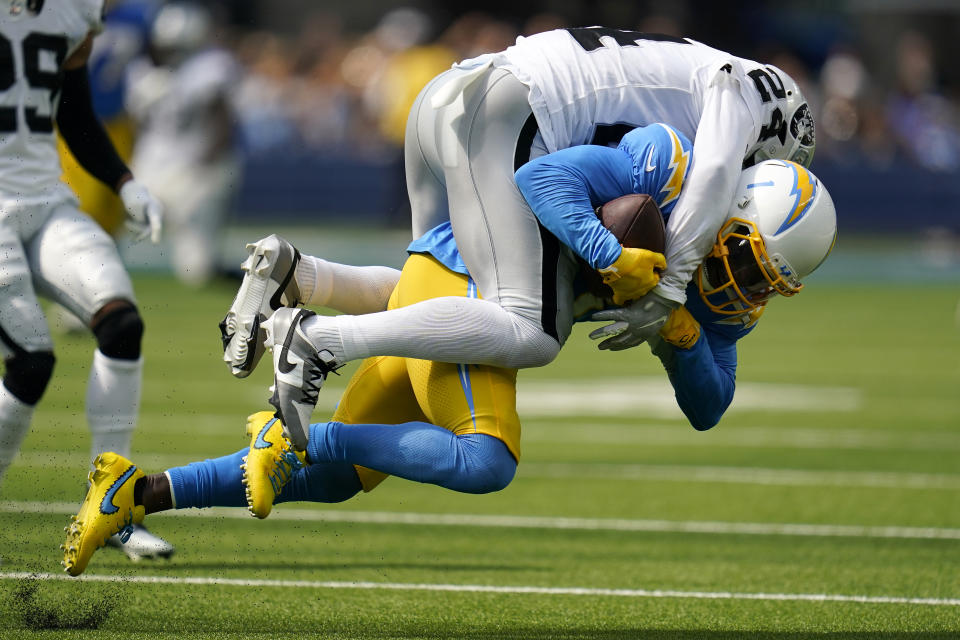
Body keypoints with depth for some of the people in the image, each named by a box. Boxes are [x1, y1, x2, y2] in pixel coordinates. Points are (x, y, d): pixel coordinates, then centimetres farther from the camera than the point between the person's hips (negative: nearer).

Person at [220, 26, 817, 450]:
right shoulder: (741, 85, 9)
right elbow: (713, 176, -10)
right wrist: (668, 295, -6)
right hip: (497, 121, -9)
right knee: (528, 335, -17)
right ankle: (319, 340, -26)